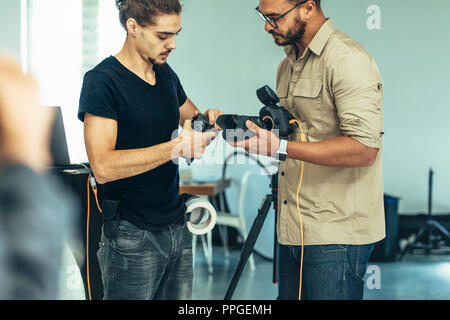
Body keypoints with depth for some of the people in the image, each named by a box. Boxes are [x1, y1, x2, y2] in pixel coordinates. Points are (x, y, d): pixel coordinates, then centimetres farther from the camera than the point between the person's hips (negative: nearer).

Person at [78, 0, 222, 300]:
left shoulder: (167, 74, 11)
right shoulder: (102, 81, -12)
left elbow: (192, 118, 27)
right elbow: (103, 167, -22)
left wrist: (210, 119, 3)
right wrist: (176, 147, -24)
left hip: (178, 227, 7)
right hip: (132, 236, -7)